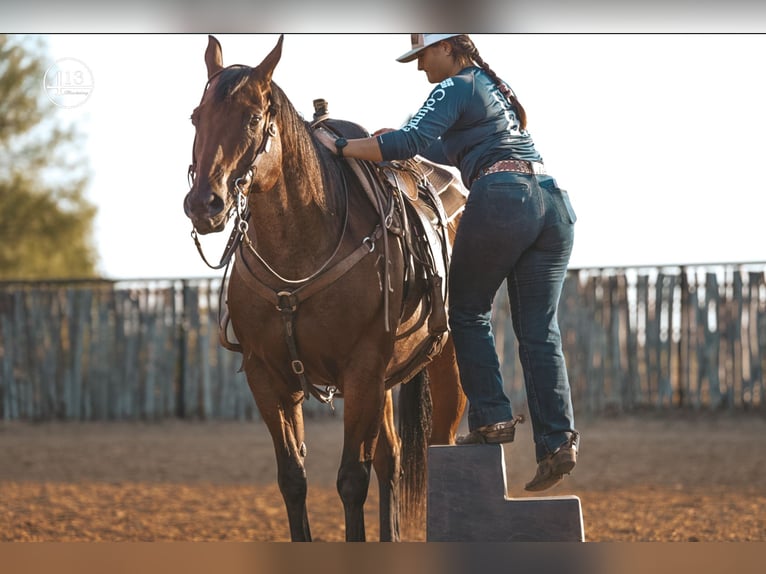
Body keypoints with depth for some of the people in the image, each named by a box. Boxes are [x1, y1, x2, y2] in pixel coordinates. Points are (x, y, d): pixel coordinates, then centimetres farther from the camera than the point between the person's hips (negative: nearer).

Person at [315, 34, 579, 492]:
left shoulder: (456, 88, 2)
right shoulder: (495, 88, 29)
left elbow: (410, 143, -12)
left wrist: (342, 147, -6)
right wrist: (396, 140, 34)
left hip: (501, 199, -8)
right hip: (555, 201, 8)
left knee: (469, 312, 10)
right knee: (539, 330, 4)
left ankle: (493, 418, 4)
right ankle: (558, 440, -6)